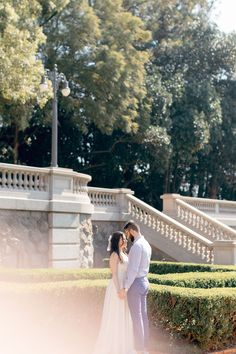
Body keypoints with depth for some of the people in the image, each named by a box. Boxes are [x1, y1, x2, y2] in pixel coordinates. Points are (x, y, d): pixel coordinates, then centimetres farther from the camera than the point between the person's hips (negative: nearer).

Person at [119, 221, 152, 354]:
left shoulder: (137, 245, -20)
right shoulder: (147, 244, 13)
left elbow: (133, 269, -23)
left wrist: (125, 288, -20)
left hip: (135, 284, -10)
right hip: (144, 282, 10)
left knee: (136, 318, -4)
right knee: (143, 316, 12)